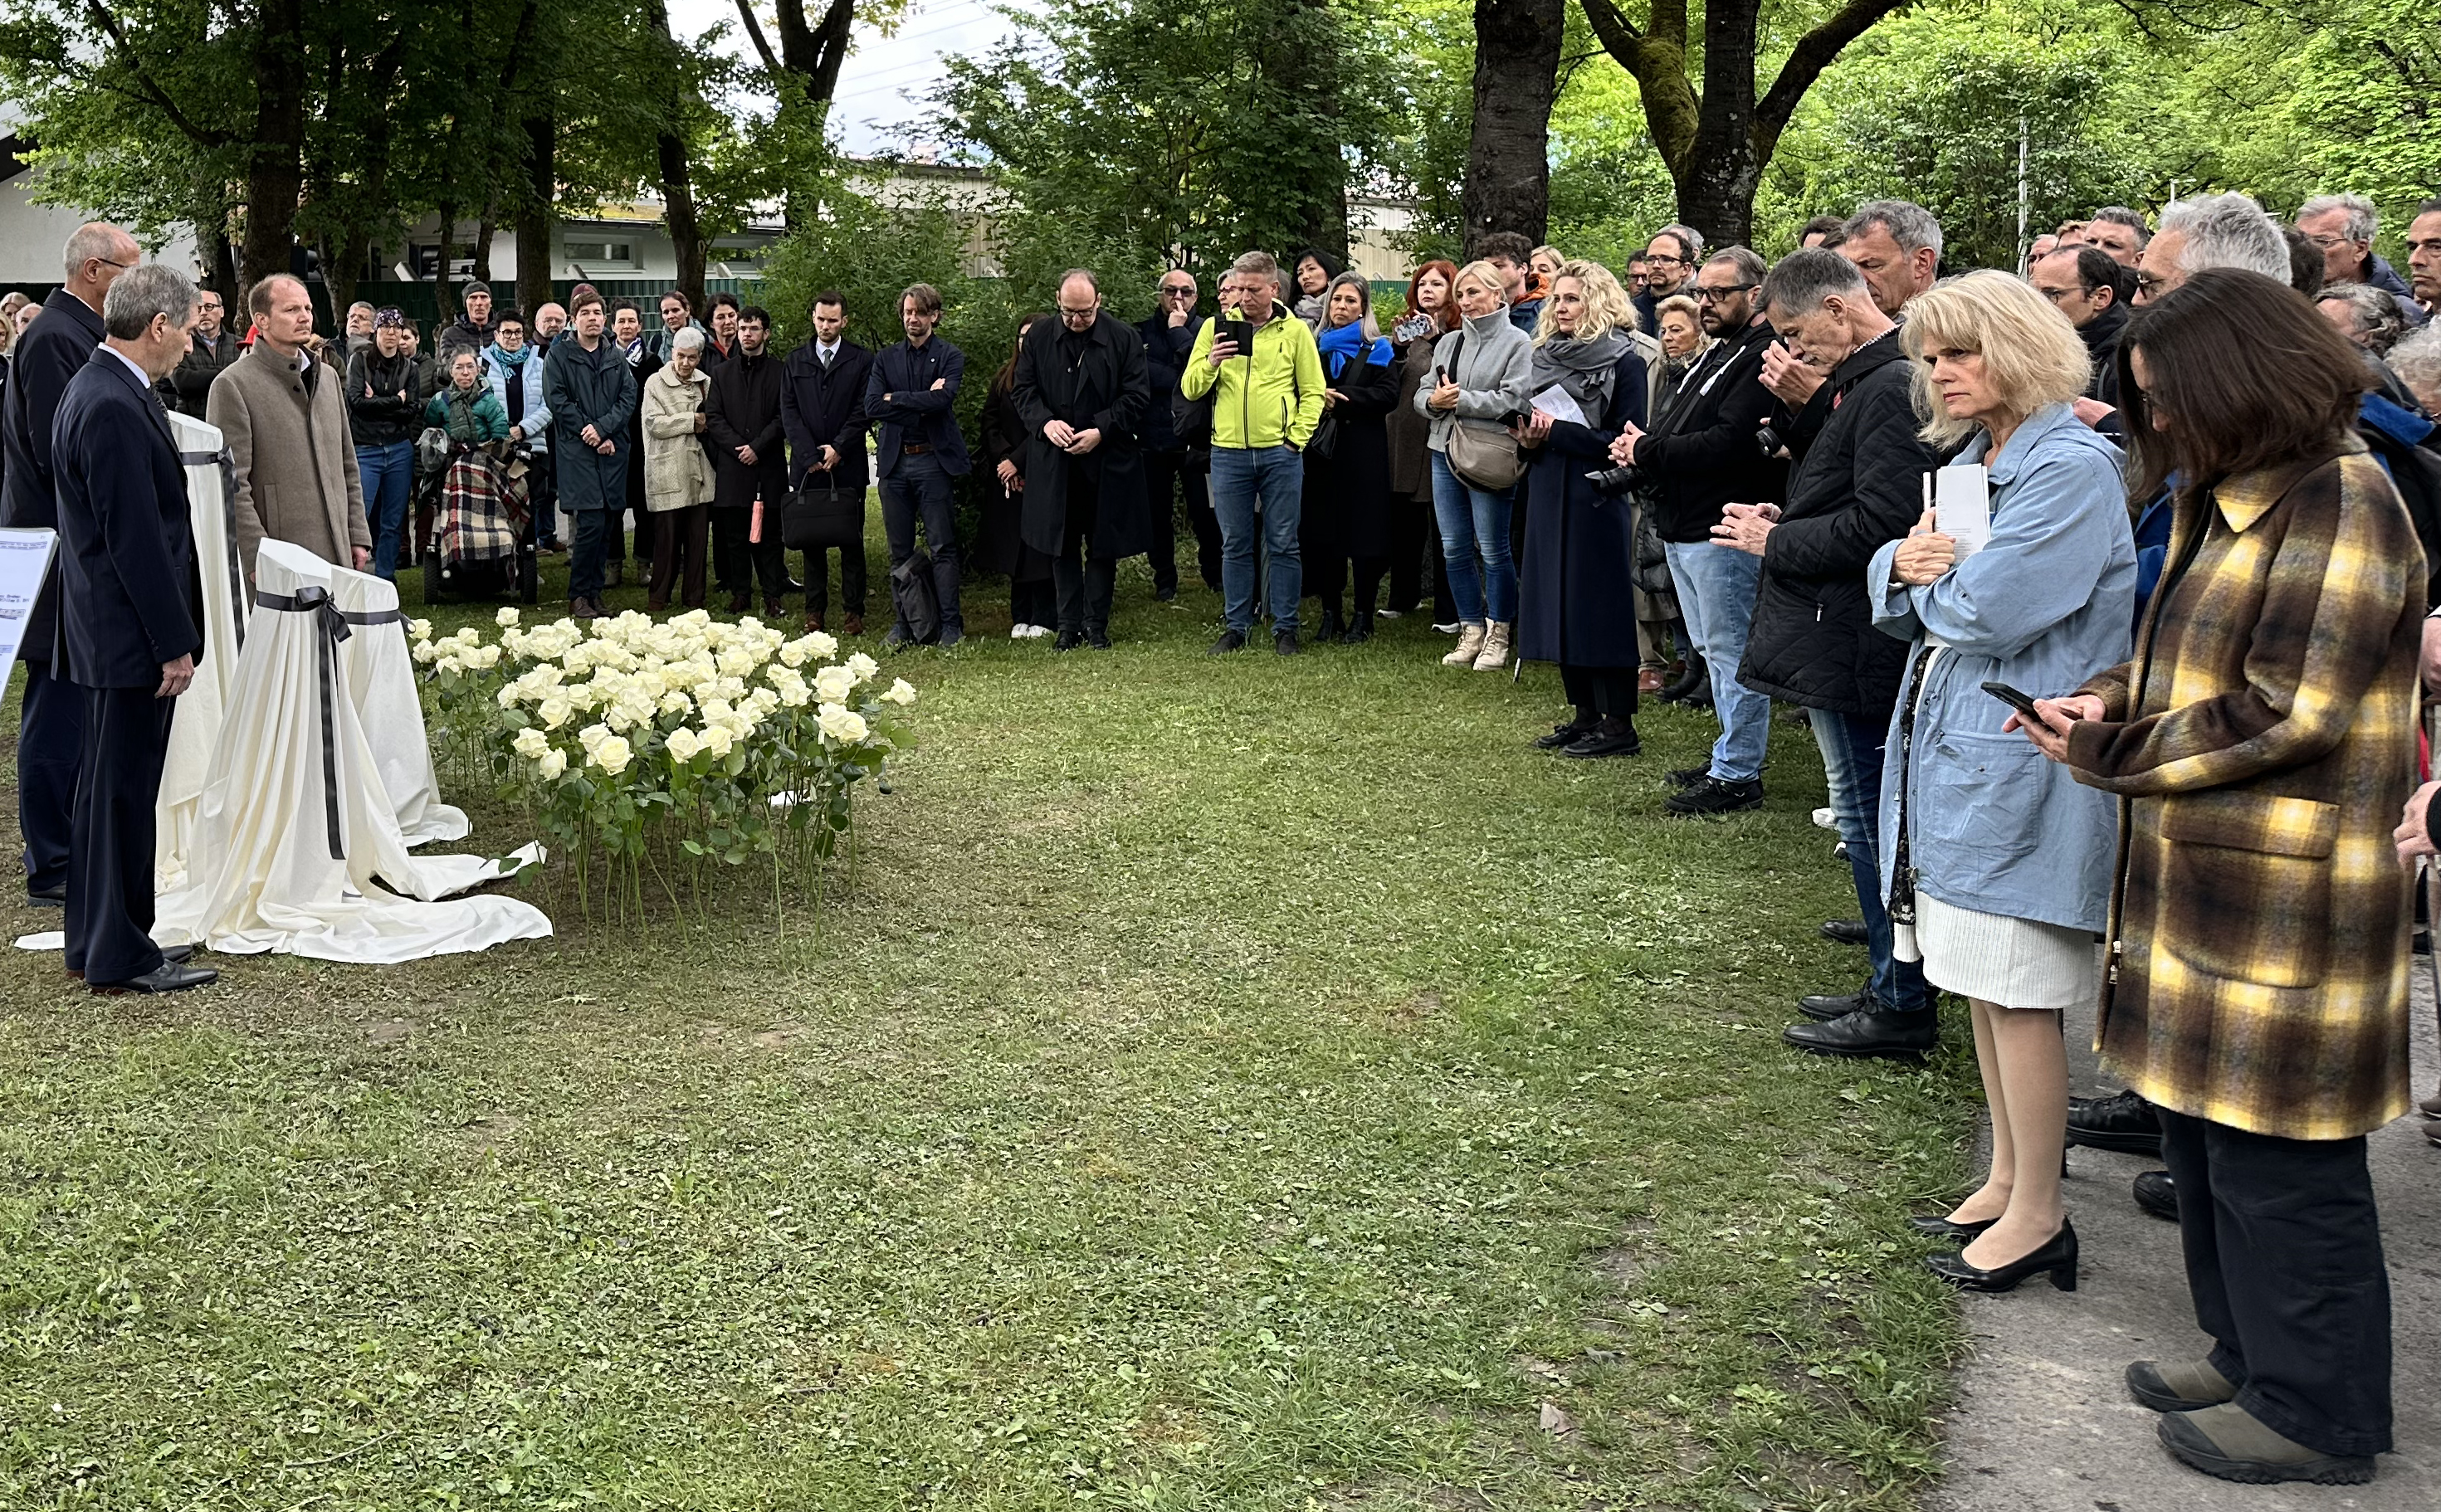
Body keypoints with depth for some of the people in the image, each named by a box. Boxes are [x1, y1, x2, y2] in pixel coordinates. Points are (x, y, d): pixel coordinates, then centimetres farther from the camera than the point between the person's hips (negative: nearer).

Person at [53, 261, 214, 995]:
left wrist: (173, 633, 20)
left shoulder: (98, 388, 12)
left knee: (110, 789, 17)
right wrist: (173, 644, -19)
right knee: (123, 791, -1)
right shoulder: (115, 409, -21)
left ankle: (96, 945, 28)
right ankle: (120, 956, 9)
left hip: (110, 632, 11)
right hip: (131, 636, -11)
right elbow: (136, 539, -23)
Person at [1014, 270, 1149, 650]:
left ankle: (1096, 625, 15)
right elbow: (1023, 390, 6)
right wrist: (1045, 422, -13)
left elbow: (1137, 396, -4)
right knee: (1061, 545, 7)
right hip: (1053, 462, 2)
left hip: (1107, 461, -2)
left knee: (1103, 546, 5)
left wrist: (1101, 430, -16)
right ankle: (1069, 625, 16)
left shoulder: (1123, 339, -3)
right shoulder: (1038, 338, 4)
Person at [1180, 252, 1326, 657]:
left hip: (1280, 453, -1)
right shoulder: (1217, 328, 7)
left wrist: (1296, 438, -5)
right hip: (1228, 452, 1)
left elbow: (1313, 392, 6)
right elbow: (1189, 389, 4)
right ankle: (1235, 627, 15)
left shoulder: (1295, 331, 4)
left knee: (1282, 544, 3)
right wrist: (1211, 362, -15)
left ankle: (1285, 628, 11)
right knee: (1235, 545, 7)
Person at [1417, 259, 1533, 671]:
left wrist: (1460, 399, -14)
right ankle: (1471, 633, 17)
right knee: (1455, 548, 8)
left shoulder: (1518, 342, -3)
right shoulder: (1448, 342, 15)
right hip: (1445, 452, 6)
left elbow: (1513, 400, -14)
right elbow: (1422, 395, 12)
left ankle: (1498, 637, 9)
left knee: (1493, 550, -1)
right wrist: (1434, 400, -10)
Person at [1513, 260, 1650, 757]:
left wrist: (1556, 430, -17)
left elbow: (1624, 440, -14)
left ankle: (1619, 725, 2)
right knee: (1560, 602, 9)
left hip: (1597, 498, -7)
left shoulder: (1624, 361, -7)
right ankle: (1586, 714, 18)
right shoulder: (1547, 356, 13)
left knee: (1601, 604, -4)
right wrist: (1528, 434, -1)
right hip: (1549, 495, 7)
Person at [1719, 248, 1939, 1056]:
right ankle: (1894, 984, 27)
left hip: (1856, 648, -11)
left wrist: (1775, 542, -14)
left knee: (1871, 816, -2)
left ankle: (1900, 1006, 8)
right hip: (1846, 643, 11)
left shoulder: (1890, 389, -18)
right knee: (1870, 815, 16)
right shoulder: (1866, 381, 15)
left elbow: (1879, 525, -25)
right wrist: (1783, 520, 7)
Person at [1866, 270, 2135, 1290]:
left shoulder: (2072, 468, -15)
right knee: (1979, 983, 17)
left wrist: (1931, 574, -3)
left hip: (2017, 762, -9)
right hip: (1953, 749, 9)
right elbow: (1897, 594, 13)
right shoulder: (1970, 461, 14)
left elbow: (1987, 609, -24)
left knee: (2017, 994, -2)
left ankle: (2038, 1215, 11)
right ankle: (2007, 1179, 31)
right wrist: (1904, 564, -9)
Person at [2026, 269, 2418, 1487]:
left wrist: (2112, 752, -12)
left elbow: (2284, 714, -20)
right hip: (2204, 884, 10)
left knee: (2277, 1160, 2)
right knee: (2206, 1134, 19)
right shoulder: (2228, 497, 15)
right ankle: (2250, 1352, 35)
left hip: (2285, 898, -10)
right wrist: (2110, 701, 3)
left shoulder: (2337, 503, -17)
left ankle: (2314, 1411, 18)